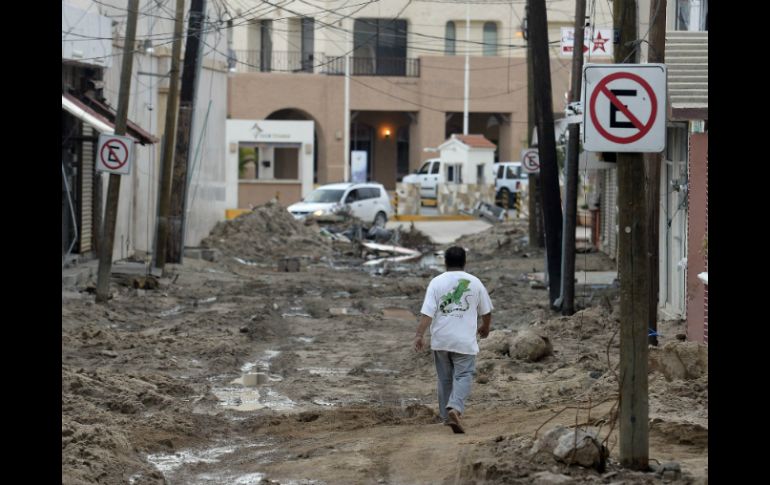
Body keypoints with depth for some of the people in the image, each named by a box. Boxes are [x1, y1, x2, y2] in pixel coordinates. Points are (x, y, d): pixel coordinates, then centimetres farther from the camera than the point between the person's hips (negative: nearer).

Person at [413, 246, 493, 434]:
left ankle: (446, 416, 21)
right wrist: (485, 327, 31)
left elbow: (427, 312, -11)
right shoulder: (475, 282, 2)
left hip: (440, 340, 2)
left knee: (445, 378, 14)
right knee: (463, 376, -3)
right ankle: (455, 408, -27)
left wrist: (419, 335, -11)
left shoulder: (437, 282, -1)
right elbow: (486, 311, 12)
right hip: (464, 341, -1)